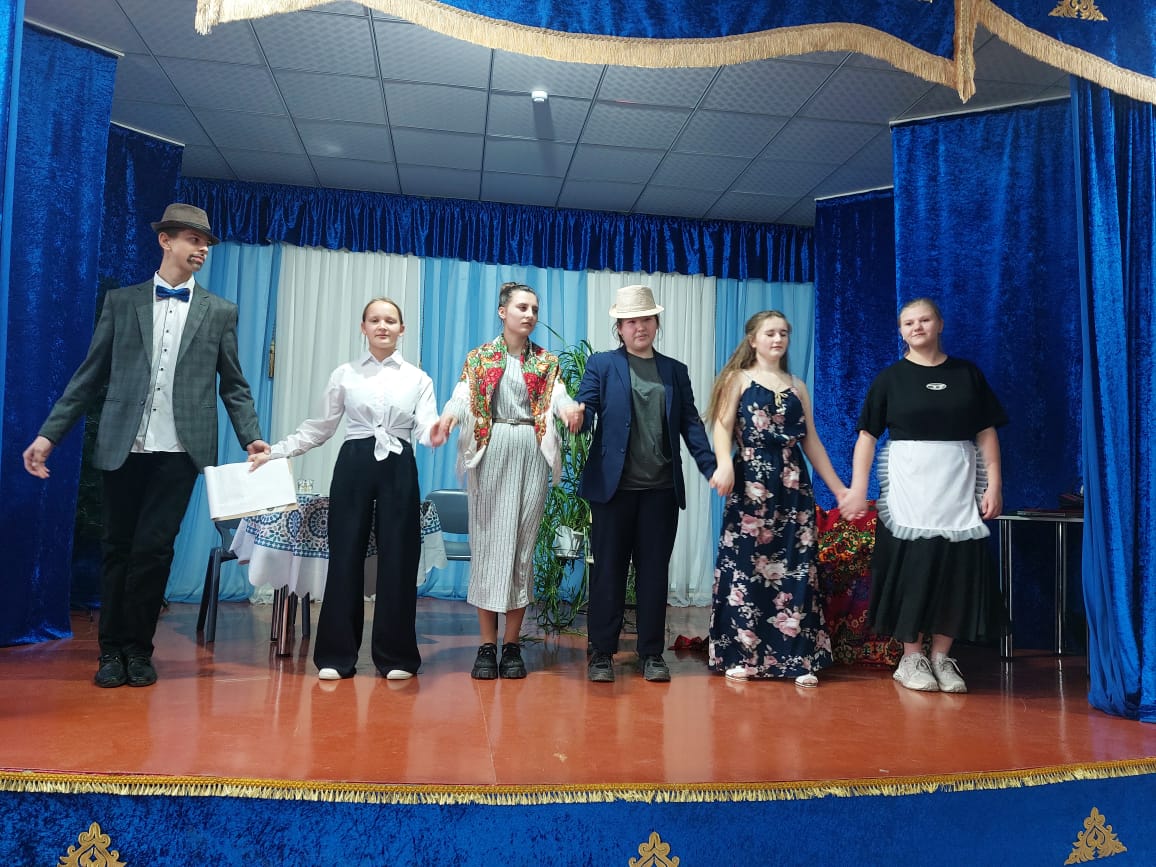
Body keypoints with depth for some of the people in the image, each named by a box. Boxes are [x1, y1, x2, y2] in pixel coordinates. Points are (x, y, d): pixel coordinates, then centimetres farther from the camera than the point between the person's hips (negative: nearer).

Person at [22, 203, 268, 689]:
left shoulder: (220, 312, 8)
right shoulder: (121, 302, 9)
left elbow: (234, 385, 7)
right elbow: (89, 376, 7)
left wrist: (251, 438, -6)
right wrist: (49, 434, 2)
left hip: (180, 450, -1)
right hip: (123, 447, 1)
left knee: (153, 550, -2)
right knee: (118, 549, 8)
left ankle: (137, 648, 15)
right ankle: (110, 649, 21)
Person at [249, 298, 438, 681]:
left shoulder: (418, 378, 7)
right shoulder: (344, 374, 8)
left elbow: (425, 430, -4)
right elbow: (319, 428, 9)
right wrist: (274, 451, 0)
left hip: (399, 470, 0)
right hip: (353, 467, 0)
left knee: (397, 559, 2)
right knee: (345, 556, 1)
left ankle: (395, 655, 14)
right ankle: (337, 654, 12)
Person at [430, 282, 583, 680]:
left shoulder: (546, 362, 12)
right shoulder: (479, 357, 9)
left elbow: (558, 395, -7)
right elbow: (462, 395, -7)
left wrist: (567, 409, -32)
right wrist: (448, 416, -31)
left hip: (531, 453, 1)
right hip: (490, 451, -1)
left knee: (522, 543, 2)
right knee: (487, 542, -1)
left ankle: (512, 645, 10)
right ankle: (487, 645, 6)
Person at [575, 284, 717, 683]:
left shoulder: (676, 371, 12)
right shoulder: (601, 364, 5)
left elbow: (690, 423, 7)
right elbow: (585, 408, -6)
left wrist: (711, 468, -5)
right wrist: (576, 418, -31)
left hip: (661, 489, 2)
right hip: (613, 485, -2)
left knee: (654, 571, 9)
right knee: (608, 570, 5)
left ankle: (652, 653, 19)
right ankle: (601, 653, 15)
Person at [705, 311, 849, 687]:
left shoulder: (797, 386, 18)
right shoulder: (738, 379, 7)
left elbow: (811, 441, 17)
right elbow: (723, 426, -7)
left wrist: (838, 487, 13)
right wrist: (725, 465, -26)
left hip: (793, 485, 4)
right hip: (750, 483, -3)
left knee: (796, 568, 1)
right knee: (744, 565, -2)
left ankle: (799, 658, 7)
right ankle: (740, 654, 7)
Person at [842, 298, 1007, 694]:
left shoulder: (967, 373, 8)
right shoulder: (890, 378, 3)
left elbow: (987, 433, 7)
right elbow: (867, 435, 0)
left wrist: (994, 483, -1)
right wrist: (858, 488, -8)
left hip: (958, 486, 2)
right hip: (907, 486, -2)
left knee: (956, 569, 2)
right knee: (910, 567, -2)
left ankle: (941, 657, 15)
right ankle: (911, 658, 10)